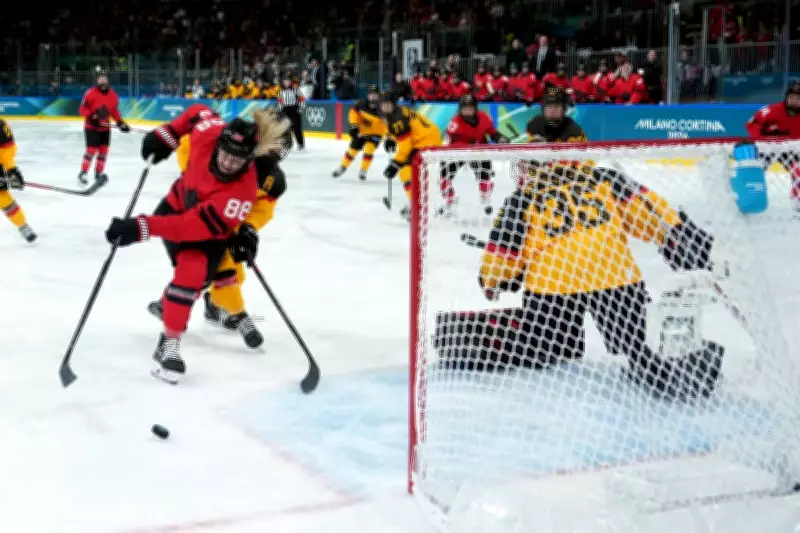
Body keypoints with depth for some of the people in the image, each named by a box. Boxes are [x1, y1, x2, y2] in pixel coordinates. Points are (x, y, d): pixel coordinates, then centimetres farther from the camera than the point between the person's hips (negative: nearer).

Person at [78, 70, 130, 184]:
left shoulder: (113, 95, 2)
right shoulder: (90, 93, -15)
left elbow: (114, 110, 13)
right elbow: (82, 108, -13)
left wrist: (120, 122, 6)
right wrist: (90, 117, -27)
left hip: (105, 127, 6)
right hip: (91, 127, -6)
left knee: (104, 149, 8)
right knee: (91, 149, -12)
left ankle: (99, 172, 22)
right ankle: (83, 173, -4)